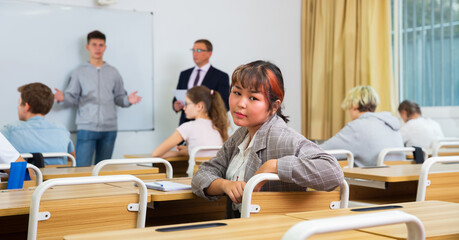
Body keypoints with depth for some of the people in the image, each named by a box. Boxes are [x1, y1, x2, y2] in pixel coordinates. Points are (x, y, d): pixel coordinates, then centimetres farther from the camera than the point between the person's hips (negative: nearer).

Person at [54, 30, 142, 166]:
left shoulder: (113, 73, 14)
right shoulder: (79, 72, 9)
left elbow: (118, 98, 11)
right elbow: (73, 98, 5)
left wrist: (128, 100, -10)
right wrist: (63, 98, -16)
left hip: (109, 129, 2)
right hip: (86, 128, -2)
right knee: (82, 167, -10)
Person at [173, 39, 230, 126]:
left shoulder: (221, 76, -1)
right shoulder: (184, 74, 15)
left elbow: (225, 105, -6)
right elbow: (177, 98, 18)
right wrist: (176, 105, -5)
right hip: (185, 122, 4)